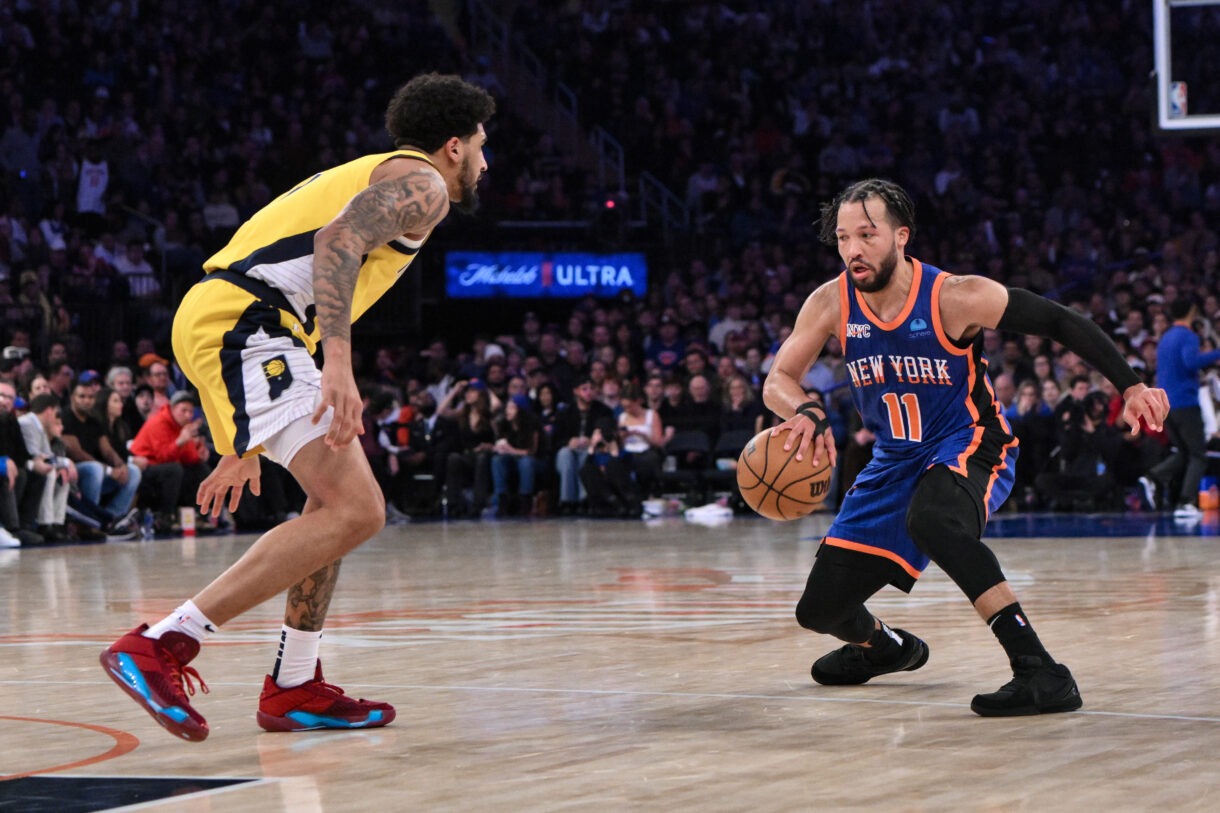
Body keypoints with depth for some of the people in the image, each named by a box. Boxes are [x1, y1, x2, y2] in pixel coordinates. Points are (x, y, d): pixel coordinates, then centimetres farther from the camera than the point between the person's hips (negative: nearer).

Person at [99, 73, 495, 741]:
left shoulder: (366, 176, 34)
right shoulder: (421, 182, 3)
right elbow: (339, 239, -18)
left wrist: (246, 446, 35)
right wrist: (338, 363, -31)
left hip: (217, 321, 10)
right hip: (243, 324, -10)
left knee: (339, 499, 22)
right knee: (354, 512, -17)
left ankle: (294, 689, 23)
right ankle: (158, 647, -22)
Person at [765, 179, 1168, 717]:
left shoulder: (957, 298, -21)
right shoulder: (832, 303, -9)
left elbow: (1059, 323, -13)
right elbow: (778, 381, -5)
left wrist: (1130, 386, -19)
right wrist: (805, 412, -29)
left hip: (969, 447, -6)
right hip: (894, 461, 6)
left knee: (930, 518, -42)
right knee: (820, 608, 5)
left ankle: (1041, 673, -42)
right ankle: (884, 648, 44)